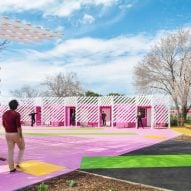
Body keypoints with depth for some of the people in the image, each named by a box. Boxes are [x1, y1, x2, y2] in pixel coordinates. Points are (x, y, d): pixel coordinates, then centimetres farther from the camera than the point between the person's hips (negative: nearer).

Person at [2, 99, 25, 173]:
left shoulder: (4, 114, 3)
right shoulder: (17, 114, -19)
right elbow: (18, 127, -22)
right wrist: (21, 137, -17)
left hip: (8, 134, 6)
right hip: (16, 134, -6)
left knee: (10, 151, 10)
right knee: (22, 148, 18)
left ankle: (11, 168, 15)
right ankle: (17, 163, 11)